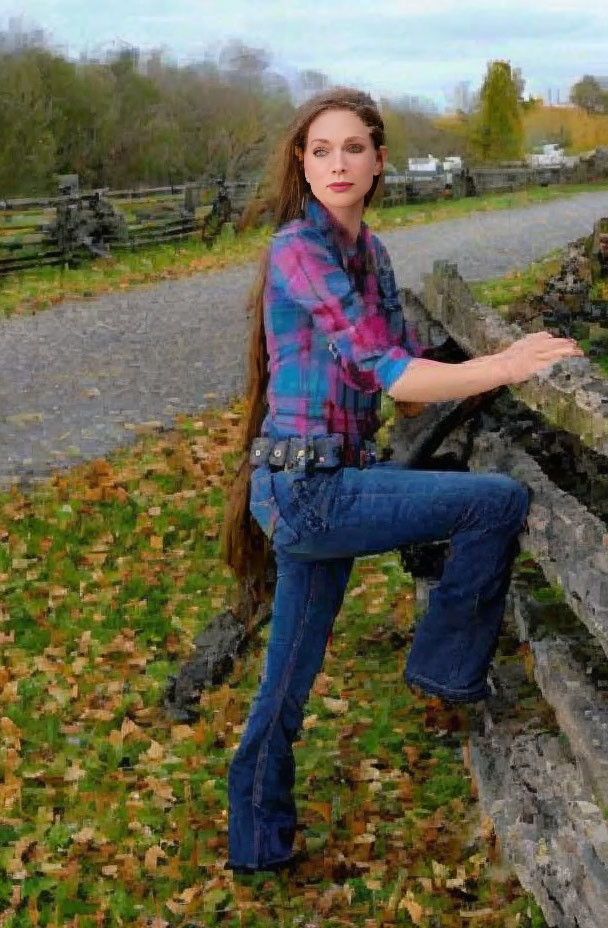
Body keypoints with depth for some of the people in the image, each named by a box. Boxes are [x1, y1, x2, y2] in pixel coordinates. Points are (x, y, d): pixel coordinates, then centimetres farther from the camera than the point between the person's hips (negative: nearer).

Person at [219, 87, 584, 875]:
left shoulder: (367, 250, 12)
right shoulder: (300, 250, -14)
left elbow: (405, 373, 16)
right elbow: (388, 374, -20)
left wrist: (503, 363, 5)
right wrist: (505, 367, -15)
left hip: (320, 489, 8)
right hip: (307, 490, -8)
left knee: (288, 685, 17)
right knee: (500, 500, -11)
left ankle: (259, 843, 32)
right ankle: (447, 667, 8)